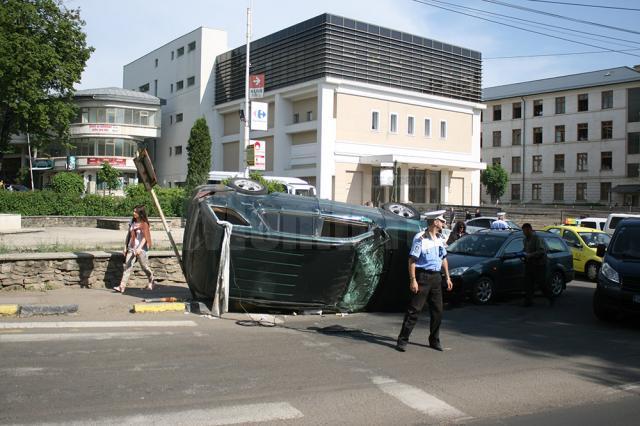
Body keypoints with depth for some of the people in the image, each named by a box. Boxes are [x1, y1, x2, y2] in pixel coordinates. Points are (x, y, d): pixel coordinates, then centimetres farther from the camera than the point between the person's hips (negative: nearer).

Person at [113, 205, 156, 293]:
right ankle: (122, 287, -11)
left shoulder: (144, 224, -6)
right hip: (131, 249, 5)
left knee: (145, 267, 7)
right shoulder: (132, 223, 10)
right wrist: (125, 247, 12)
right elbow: (128, 235, 17)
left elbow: (145, 237, -13)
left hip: (141, 249, -5)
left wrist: (139, 248, -24)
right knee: (127, 267, -5)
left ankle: (151, 282, 31)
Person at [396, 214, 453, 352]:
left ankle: (434, 340, 22)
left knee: (437, 311, 9)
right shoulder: (420, 238, -11)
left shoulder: (440, 239, 12)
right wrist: (413, 280, -19)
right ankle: (402, 340, 0)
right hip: (423, 277, -7)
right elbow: (412, 260, -14)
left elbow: (443, 258, 22)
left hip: (436, 277, 7)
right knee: (414, 310, -6)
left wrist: (447, 277, 16)